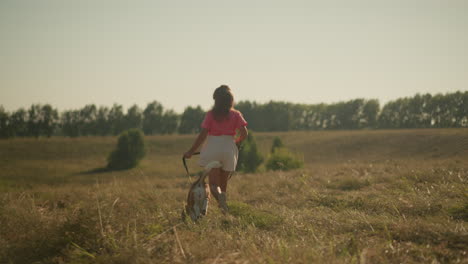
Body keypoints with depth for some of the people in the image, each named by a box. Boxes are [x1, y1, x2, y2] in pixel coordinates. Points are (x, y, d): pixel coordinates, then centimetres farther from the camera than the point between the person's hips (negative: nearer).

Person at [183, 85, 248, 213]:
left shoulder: (211, 114, -2)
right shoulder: (236, 114, 2)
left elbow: (202, 135, -7)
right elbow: (244, 133, -5)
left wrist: (191, 151, -1)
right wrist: (237, 143, 16)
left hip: (212, 149, -2)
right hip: (229, 150, 2)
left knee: (214, 183, 0)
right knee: (223, 182, 18)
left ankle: (219, 196, -30)